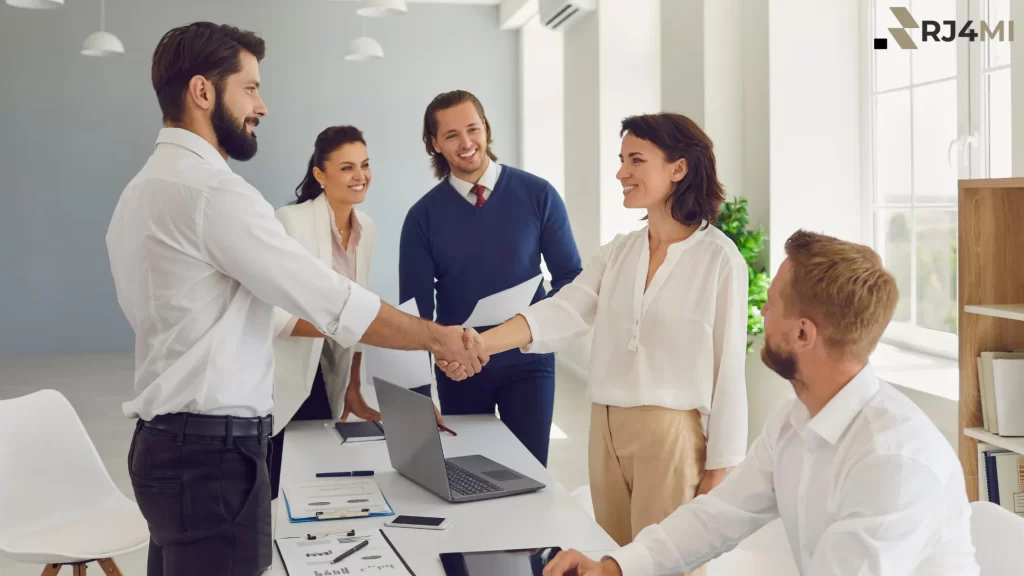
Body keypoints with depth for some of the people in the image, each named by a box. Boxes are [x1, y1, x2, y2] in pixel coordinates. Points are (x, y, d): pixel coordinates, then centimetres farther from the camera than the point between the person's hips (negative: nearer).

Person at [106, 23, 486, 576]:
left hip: (169, 440, 10)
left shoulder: (146, 188, 15)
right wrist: (437, 336, -8)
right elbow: (331, 300, -18)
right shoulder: (210, 188, -17)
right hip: (212, 450, -10)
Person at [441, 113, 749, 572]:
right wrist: (477, 343, -20)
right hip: (607, 427, 6)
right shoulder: (619, 251, 7)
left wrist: (720, 464, -7)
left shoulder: (718, 258, -9)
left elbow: (728, 364, -8)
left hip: (672, 434, -6)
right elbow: (562, 313, -5)